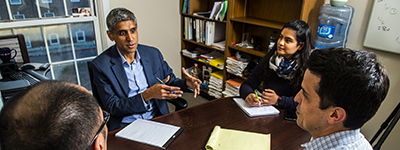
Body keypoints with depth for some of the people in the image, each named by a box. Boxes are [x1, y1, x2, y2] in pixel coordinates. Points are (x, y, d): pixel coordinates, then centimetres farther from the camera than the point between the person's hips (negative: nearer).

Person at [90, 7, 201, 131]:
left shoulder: (153, 54, 3)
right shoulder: (100, 65, -9)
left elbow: (170, 82, 14)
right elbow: (112, 108, -10)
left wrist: (186, 83, -10)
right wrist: (147, 95, -24)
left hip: (157, 119, 4)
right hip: (125, 125, -3)